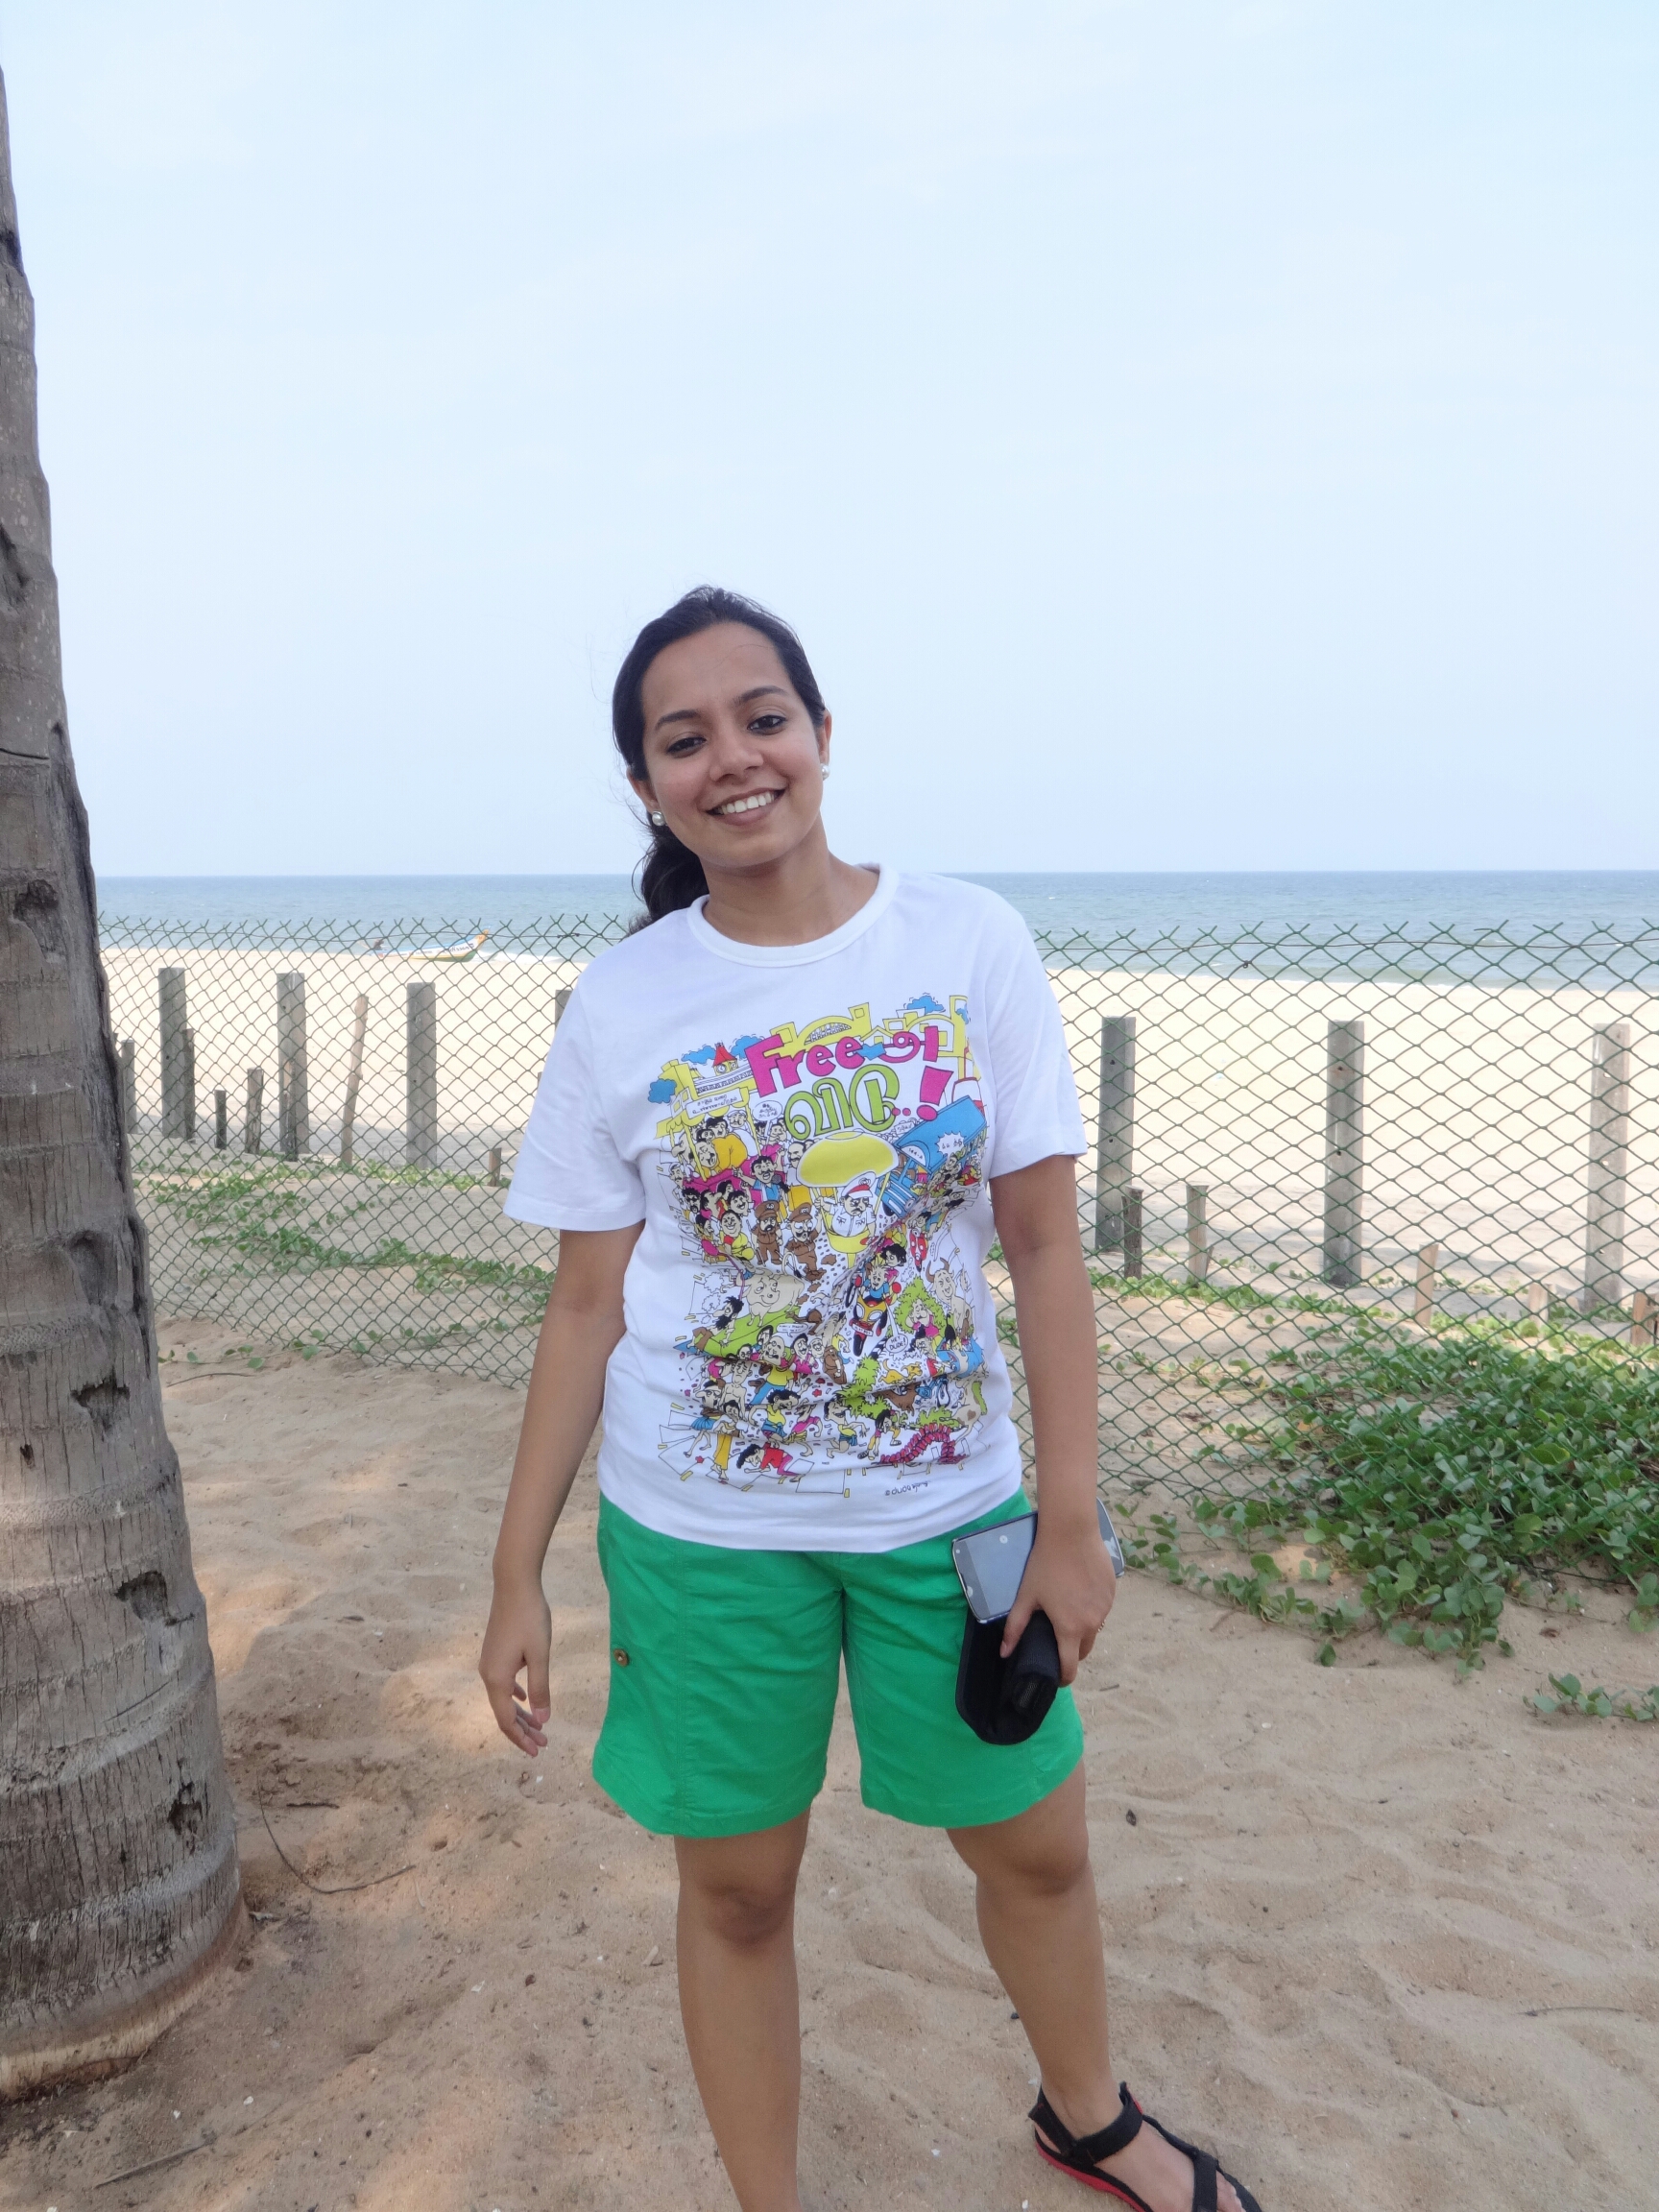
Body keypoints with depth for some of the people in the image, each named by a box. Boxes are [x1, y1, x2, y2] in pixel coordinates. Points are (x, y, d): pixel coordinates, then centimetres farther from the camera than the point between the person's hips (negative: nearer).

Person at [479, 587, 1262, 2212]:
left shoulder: (968, 943, -8)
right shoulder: (621, 1007, -7)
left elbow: (1045, 1244, -5)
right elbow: (586, 1307, -2)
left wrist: (1069, 1518, -7)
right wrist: (516, 1575, -2)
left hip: (949, 1505, 1)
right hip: (703, 1531, 0)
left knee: (1037, 1842, 19)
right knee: (736, 1887, 14)